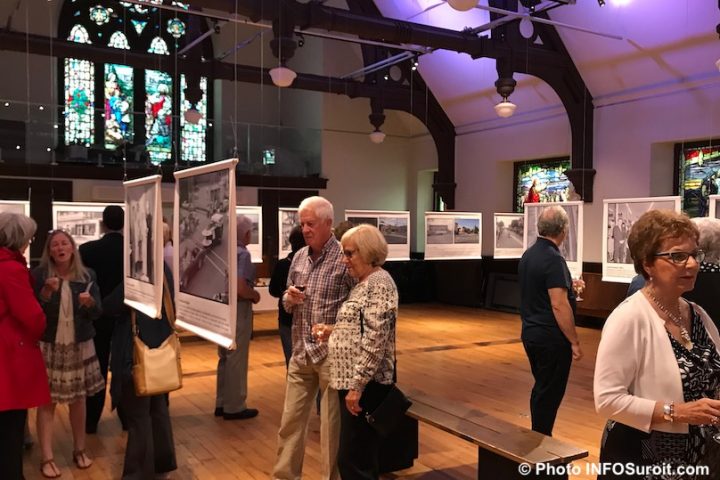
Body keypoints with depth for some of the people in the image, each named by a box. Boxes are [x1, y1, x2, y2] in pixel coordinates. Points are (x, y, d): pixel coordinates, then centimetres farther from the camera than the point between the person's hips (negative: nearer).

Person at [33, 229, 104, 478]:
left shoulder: (87, 275, 0)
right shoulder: (39, 275, -6)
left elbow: (97, 313, -2)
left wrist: (89, 302, -23)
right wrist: (46, 292, -23)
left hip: (80, 346, 2)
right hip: (48, 346, -2)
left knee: (79, 398, 11)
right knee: (47, 401, 0)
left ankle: (79, 450, 26)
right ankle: (47, 458, 10)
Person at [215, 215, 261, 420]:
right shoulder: (242, 253, -17)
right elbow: (240, 288, -27)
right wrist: (255, 295, -8)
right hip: (237, 311, -8)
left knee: (225, 358, 18)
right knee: (236, 360, 2)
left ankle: (222, 403, 27)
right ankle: (234, 407, 11)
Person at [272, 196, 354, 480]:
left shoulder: (344, 258, -11)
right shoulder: (298, 258, 9)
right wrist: (290, 299, -6)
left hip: (332, 354, -6)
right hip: (300, 352, 6)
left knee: (331, 424, 7)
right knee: (290, 419, 13)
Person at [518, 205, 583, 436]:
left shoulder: (529, 254, 8)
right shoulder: (553, 259, -20)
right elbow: (558, 305, -24)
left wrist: (568, 286, 29)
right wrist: (575, 341, -17)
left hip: (531, 332, 9)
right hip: (551, 338, -9)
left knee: (541, 388, 19)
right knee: (550, 392, 3)